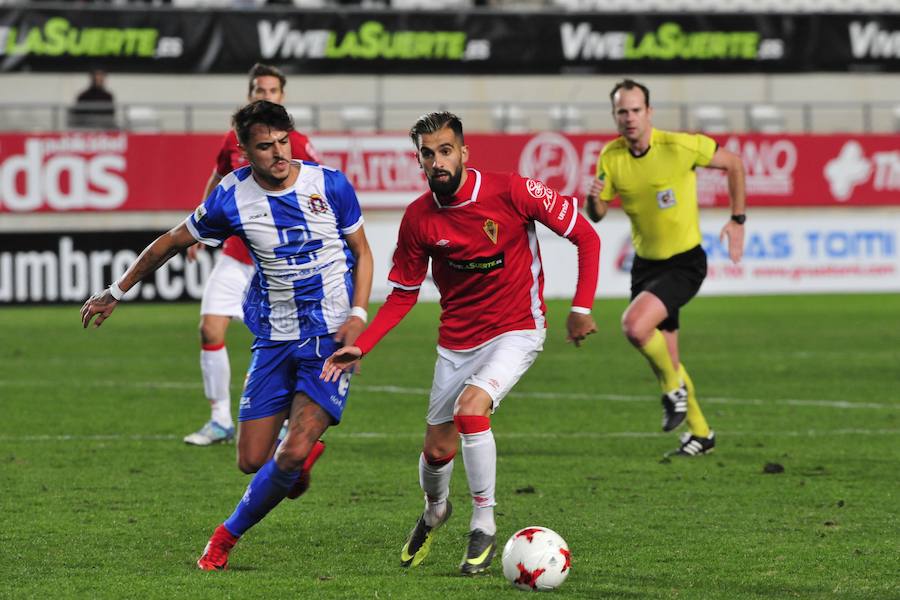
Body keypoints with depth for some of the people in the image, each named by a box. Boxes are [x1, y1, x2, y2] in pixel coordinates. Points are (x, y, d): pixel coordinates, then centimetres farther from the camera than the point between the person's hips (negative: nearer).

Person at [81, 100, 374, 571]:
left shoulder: (330, 185, -8)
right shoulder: (231, 199, -6)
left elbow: (362, 253, 6)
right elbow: (173, 242, 9)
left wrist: (358, 313, -10)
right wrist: (116, 293, 14)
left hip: (332, 338, -2)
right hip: (274, 338, 2)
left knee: (292, 454, -15)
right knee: (252, 460, -2)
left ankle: (227, 536, 9)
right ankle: (299, 461, 35)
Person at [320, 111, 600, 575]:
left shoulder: (512, 192, -18)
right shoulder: (418, 218, -8)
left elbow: (585, 236, -9)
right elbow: (403, 294, 4)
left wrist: (581, 308, -14)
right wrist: (361, 347, -7)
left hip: (516, 331, -4)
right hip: (457, 341, 4)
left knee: (470, 407, -28)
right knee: (437, 450, 6)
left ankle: (484, 528, -12)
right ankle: (434, 510, 43)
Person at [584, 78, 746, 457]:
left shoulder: (680, 146, -18)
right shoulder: (611, 156, -5)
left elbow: (733, 164, -3)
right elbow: (596, 214, 1)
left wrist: (737, 220, -2)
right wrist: (593, 199, -23)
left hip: (684, 263, -5)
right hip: (645, 262, 5)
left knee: (635, 326, -27)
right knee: (664, 358, 10)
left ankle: (674, 385, 0)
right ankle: (700, 433, 29)